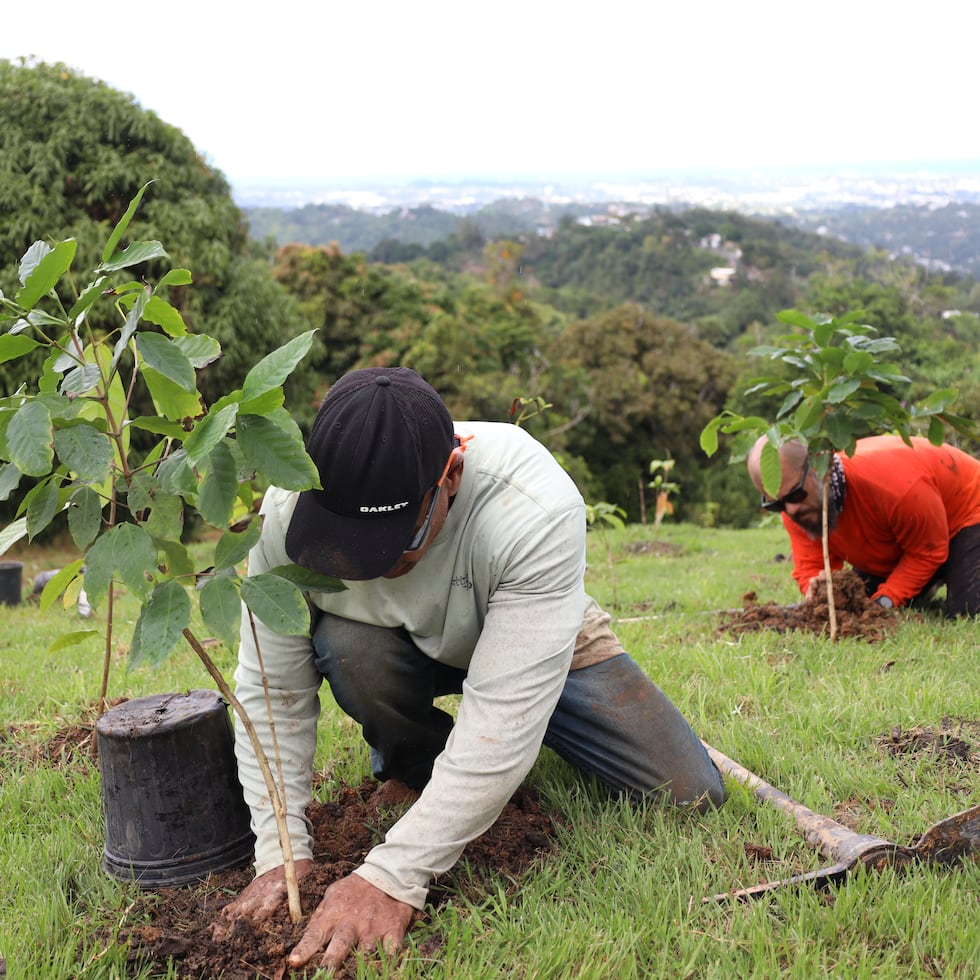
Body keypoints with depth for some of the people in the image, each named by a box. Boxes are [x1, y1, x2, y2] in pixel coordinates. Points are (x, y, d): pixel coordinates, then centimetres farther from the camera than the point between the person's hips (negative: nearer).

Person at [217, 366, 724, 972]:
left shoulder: (536, 509, -41)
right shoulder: (291, 508, -31)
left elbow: (504, 717, -42)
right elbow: (273, 691, -22)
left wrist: (392, 878, -44)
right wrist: (282, 854, -27)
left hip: (544, 645, -1)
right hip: (406, 653, 1)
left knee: (692, 797, -12)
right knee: (347, 647, -34)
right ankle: (414, 762, -1)